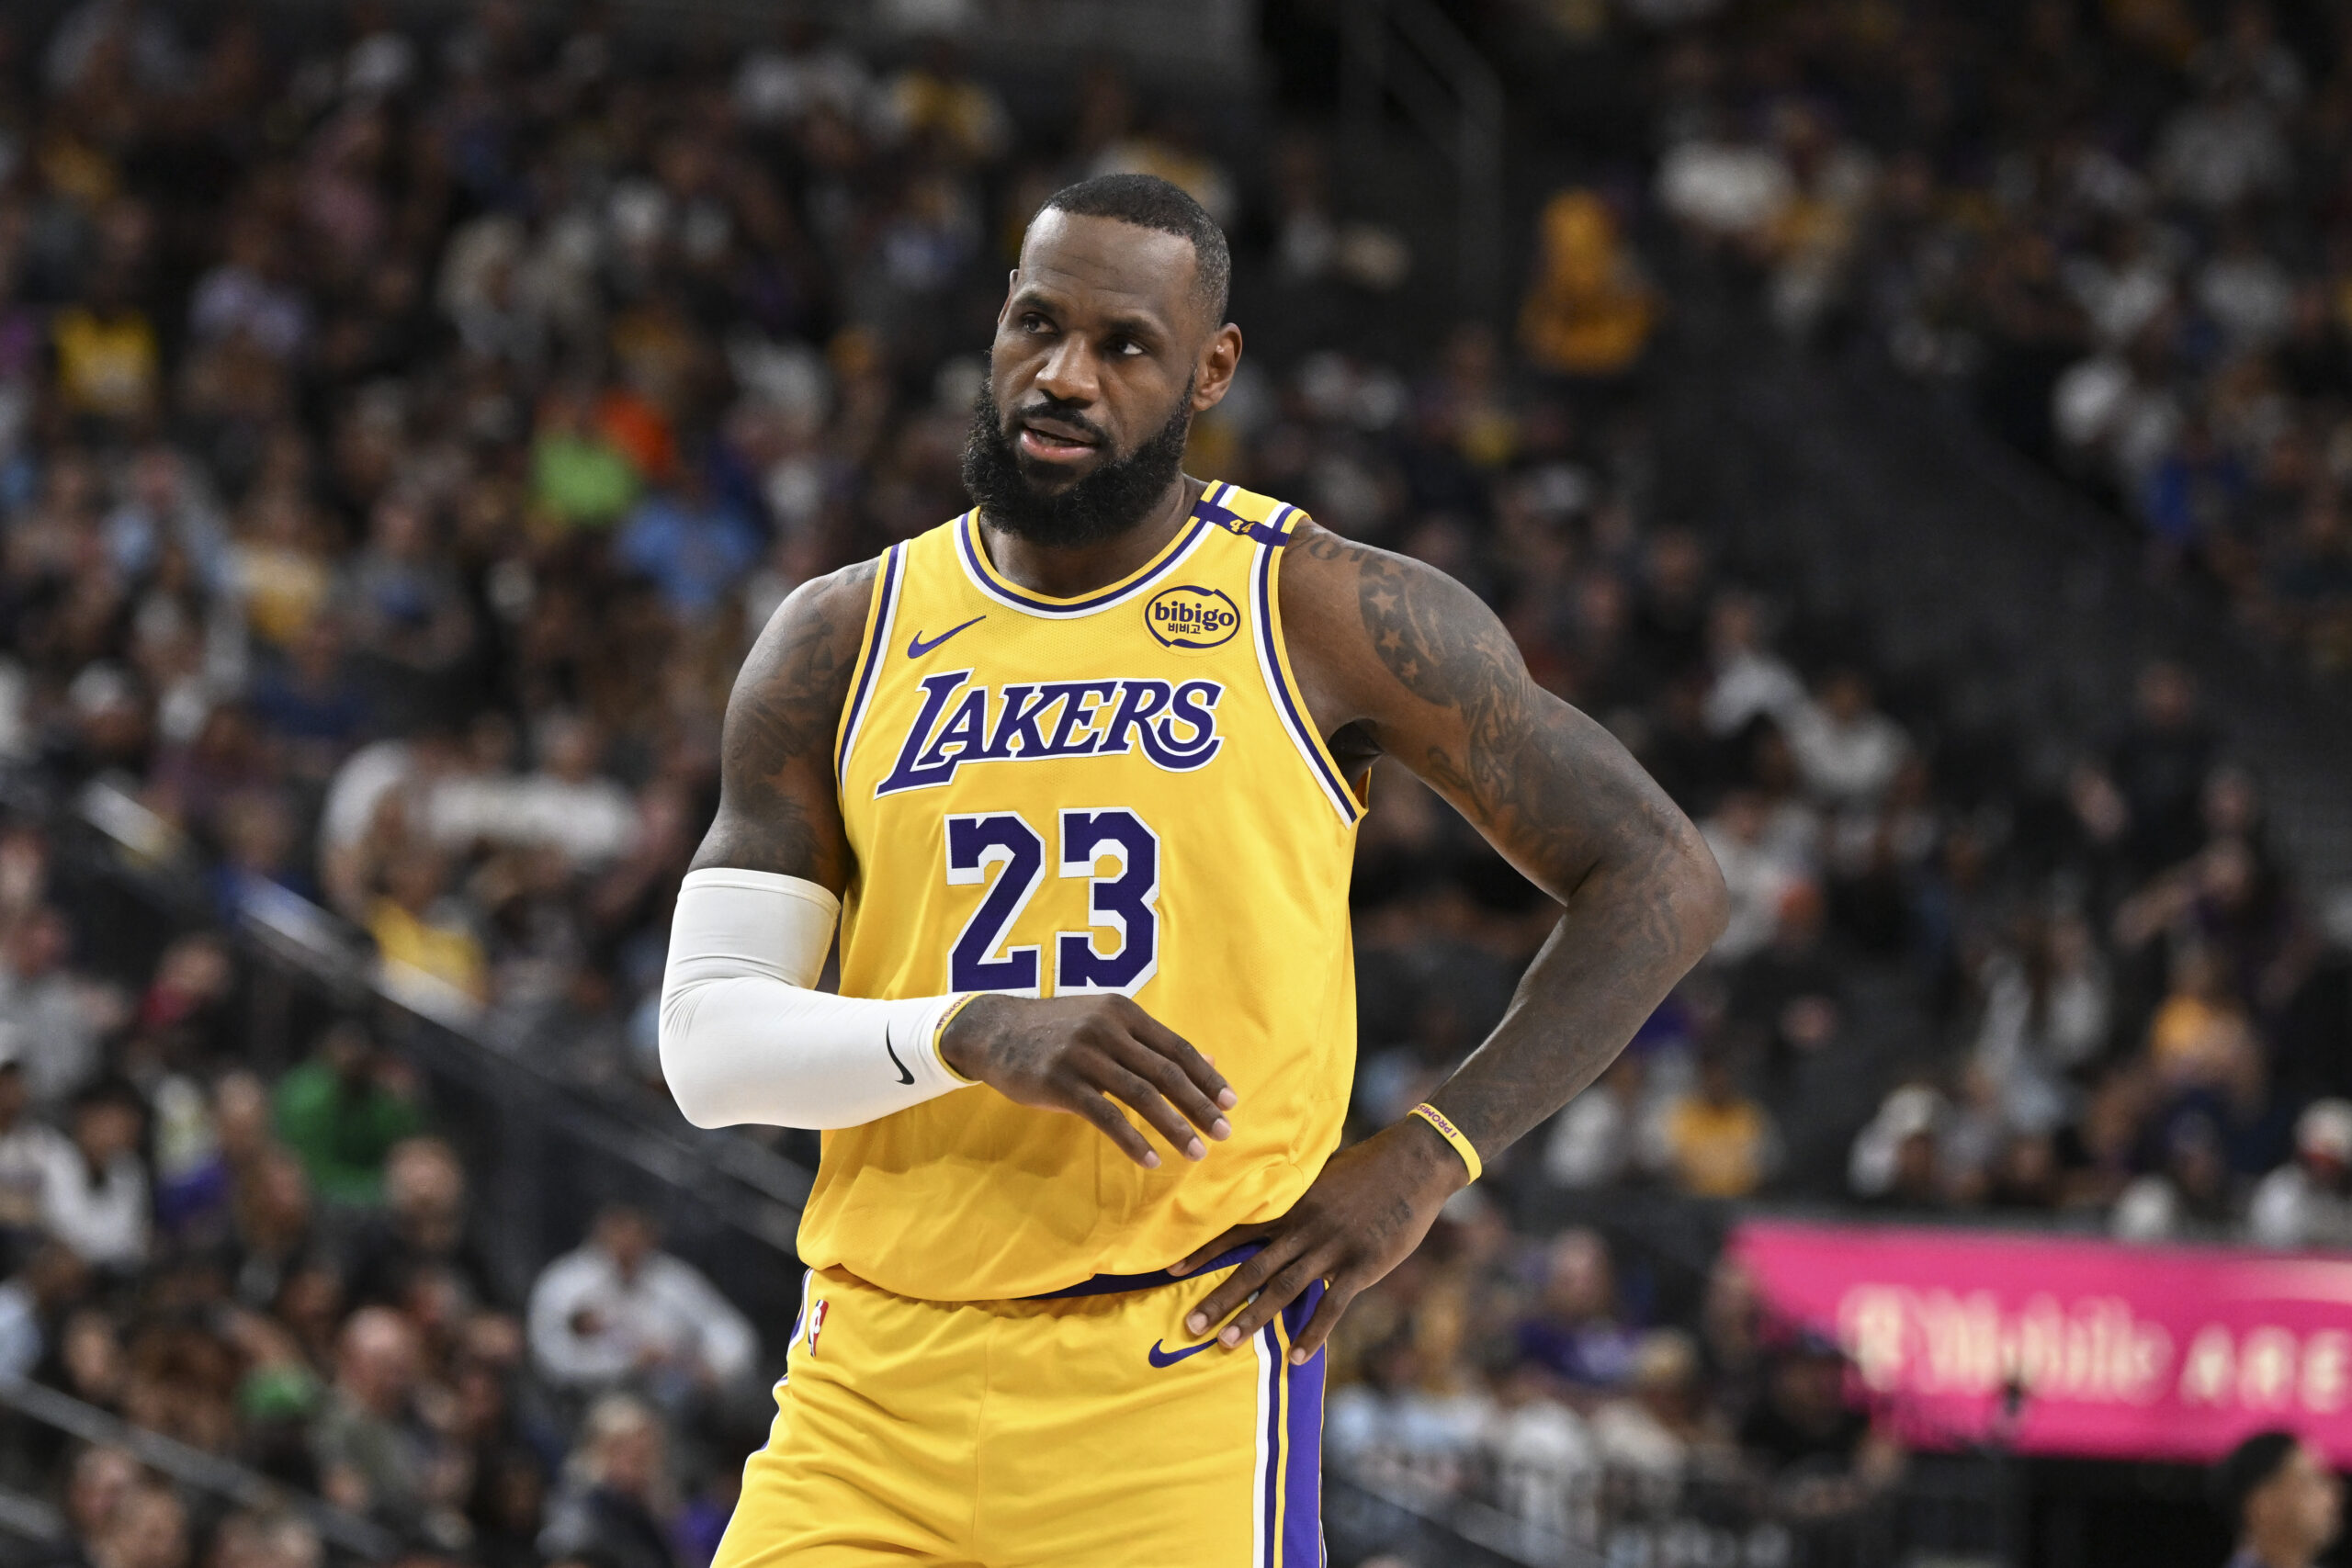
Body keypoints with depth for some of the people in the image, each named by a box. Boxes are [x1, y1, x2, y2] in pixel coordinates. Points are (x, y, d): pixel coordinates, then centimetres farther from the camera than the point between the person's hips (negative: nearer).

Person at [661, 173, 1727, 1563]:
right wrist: (975, 1033, -16)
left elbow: (1660, 884, 3)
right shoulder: (838, 644, 9)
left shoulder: (1331, 619, 1)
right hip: (872, 1384, 3)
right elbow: (706, 1043, 3)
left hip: (1182, 1380, -3)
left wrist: (1425, 1162, -6)